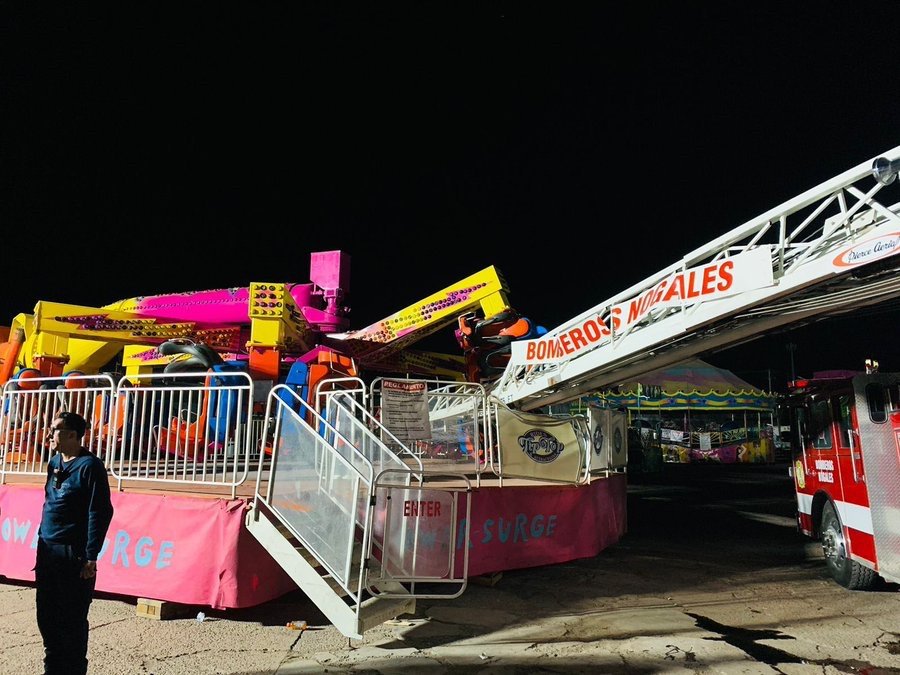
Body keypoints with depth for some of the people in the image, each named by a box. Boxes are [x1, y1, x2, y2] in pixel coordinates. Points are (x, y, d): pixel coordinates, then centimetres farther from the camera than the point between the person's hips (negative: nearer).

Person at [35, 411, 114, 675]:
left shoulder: (89, 465, -14)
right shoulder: (54, 462, 11)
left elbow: (100, 513, -17)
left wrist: (91, 557, -18)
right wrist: (42, 541, 17)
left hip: (73, 553, -8)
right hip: (47, 549, 8)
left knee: (72, 619, 3)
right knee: (46, 614, 17)